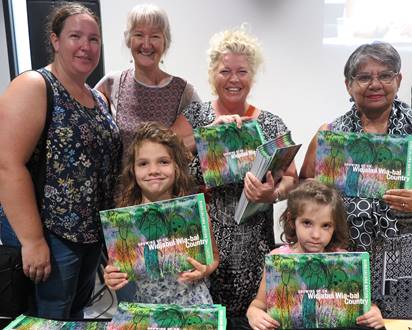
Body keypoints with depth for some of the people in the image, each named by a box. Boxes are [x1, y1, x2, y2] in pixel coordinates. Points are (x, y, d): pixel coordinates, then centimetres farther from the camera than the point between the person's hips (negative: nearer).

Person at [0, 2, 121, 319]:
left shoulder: (99, 99, 10)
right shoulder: (32, 87, -13)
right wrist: (32, 240, -22)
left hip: (93, 233, 7)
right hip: (48, 235, -7)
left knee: (77, 313, 21)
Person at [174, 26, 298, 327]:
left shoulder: (272, 125, 3)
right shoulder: (195, 115, 3)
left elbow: (291, 178, 4)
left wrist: (273, 194, -17)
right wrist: (210, 130, -18)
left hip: (252, 246, 1)